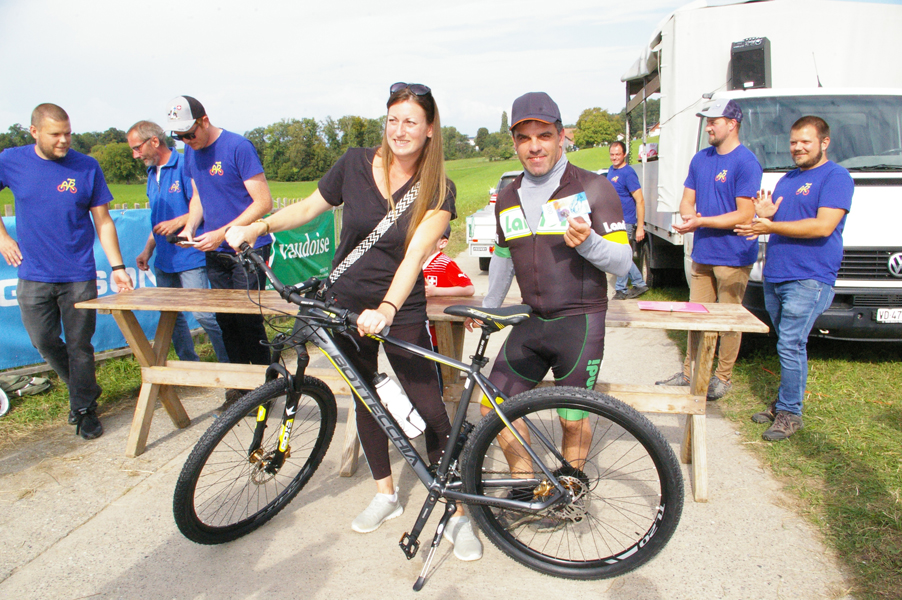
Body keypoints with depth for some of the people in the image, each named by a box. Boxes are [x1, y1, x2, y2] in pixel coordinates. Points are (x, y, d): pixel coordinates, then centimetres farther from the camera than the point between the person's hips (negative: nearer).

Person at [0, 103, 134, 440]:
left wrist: (117, 266, -5)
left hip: (78, 276, -2)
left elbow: (102, 220, 1)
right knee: (44, 342, 9)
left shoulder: (87, 168, -2)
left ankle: (85, 409, 20)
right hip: (33, 276, 2)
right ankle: (83, 389, 33)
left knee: (79, 346, 4)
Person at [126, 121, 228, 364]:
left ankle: (230, 365, 3)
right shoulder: (152, 173, 16)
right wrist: (147, 250, 17)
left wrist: (177, 223, -19)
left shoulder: (185, 166, -10)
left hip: (189, 256, -9)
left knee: (203, 313, -9)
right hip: (164, 260, 9)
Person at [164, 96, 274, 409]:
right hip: (215, 253, 7)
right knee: (225, 321, 9)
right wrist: (190, 226, 0)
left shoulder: (238, 147, -13)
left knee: (249, 322, -3)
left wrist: (222, 233, -19)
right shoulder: (191, 152, 9)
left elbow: (263, 202, -15)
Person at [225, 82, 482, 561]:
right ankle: (386, 493, 34)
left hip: (402, 311, -3)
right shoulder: (356, 164, -5)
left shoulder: (437, 191, -11)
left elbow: (415, 254, -25)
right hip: (347, 303, 3)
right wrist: (258, 227, -4)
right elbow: (310, 207, 9)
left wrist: (386, 310, -39)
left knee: (431, 410, -5)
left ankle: (459, 514, 10)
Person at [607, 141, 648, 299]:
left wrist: (640, 227, -22)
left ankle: (620, 290, 8)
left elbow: (640, 200, -17)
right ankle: (640, 284, 24)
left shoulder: (628, 173, -14)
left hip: (626, 222, -8)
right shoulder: (611, 170, 11)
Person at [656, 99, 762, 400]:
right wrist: (688, 217, -8)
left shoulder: (746, 163, -10)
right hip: (702, 254, 7)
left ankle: (723, 377, 17)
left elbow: (745, 215, -15)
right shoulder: (701, 159, 12)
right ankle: (689, 373, 24)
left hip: (733, 257, -6)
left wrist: (702, 221, -20)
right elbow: (687, 200, 15)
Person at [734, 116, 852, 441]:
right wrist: (764, 216, 0)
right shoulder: (787, 179, 20)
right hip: (774, 276, 8)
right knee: (789, 344, 15)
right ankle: (784, 401, 25)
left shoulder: (836, 177, -6)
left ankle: (789, 412, 3)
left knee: (790, 345, -8)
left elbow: (823, 226, -18)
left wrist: (771, 227, -19)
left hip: (808, 279, -7)